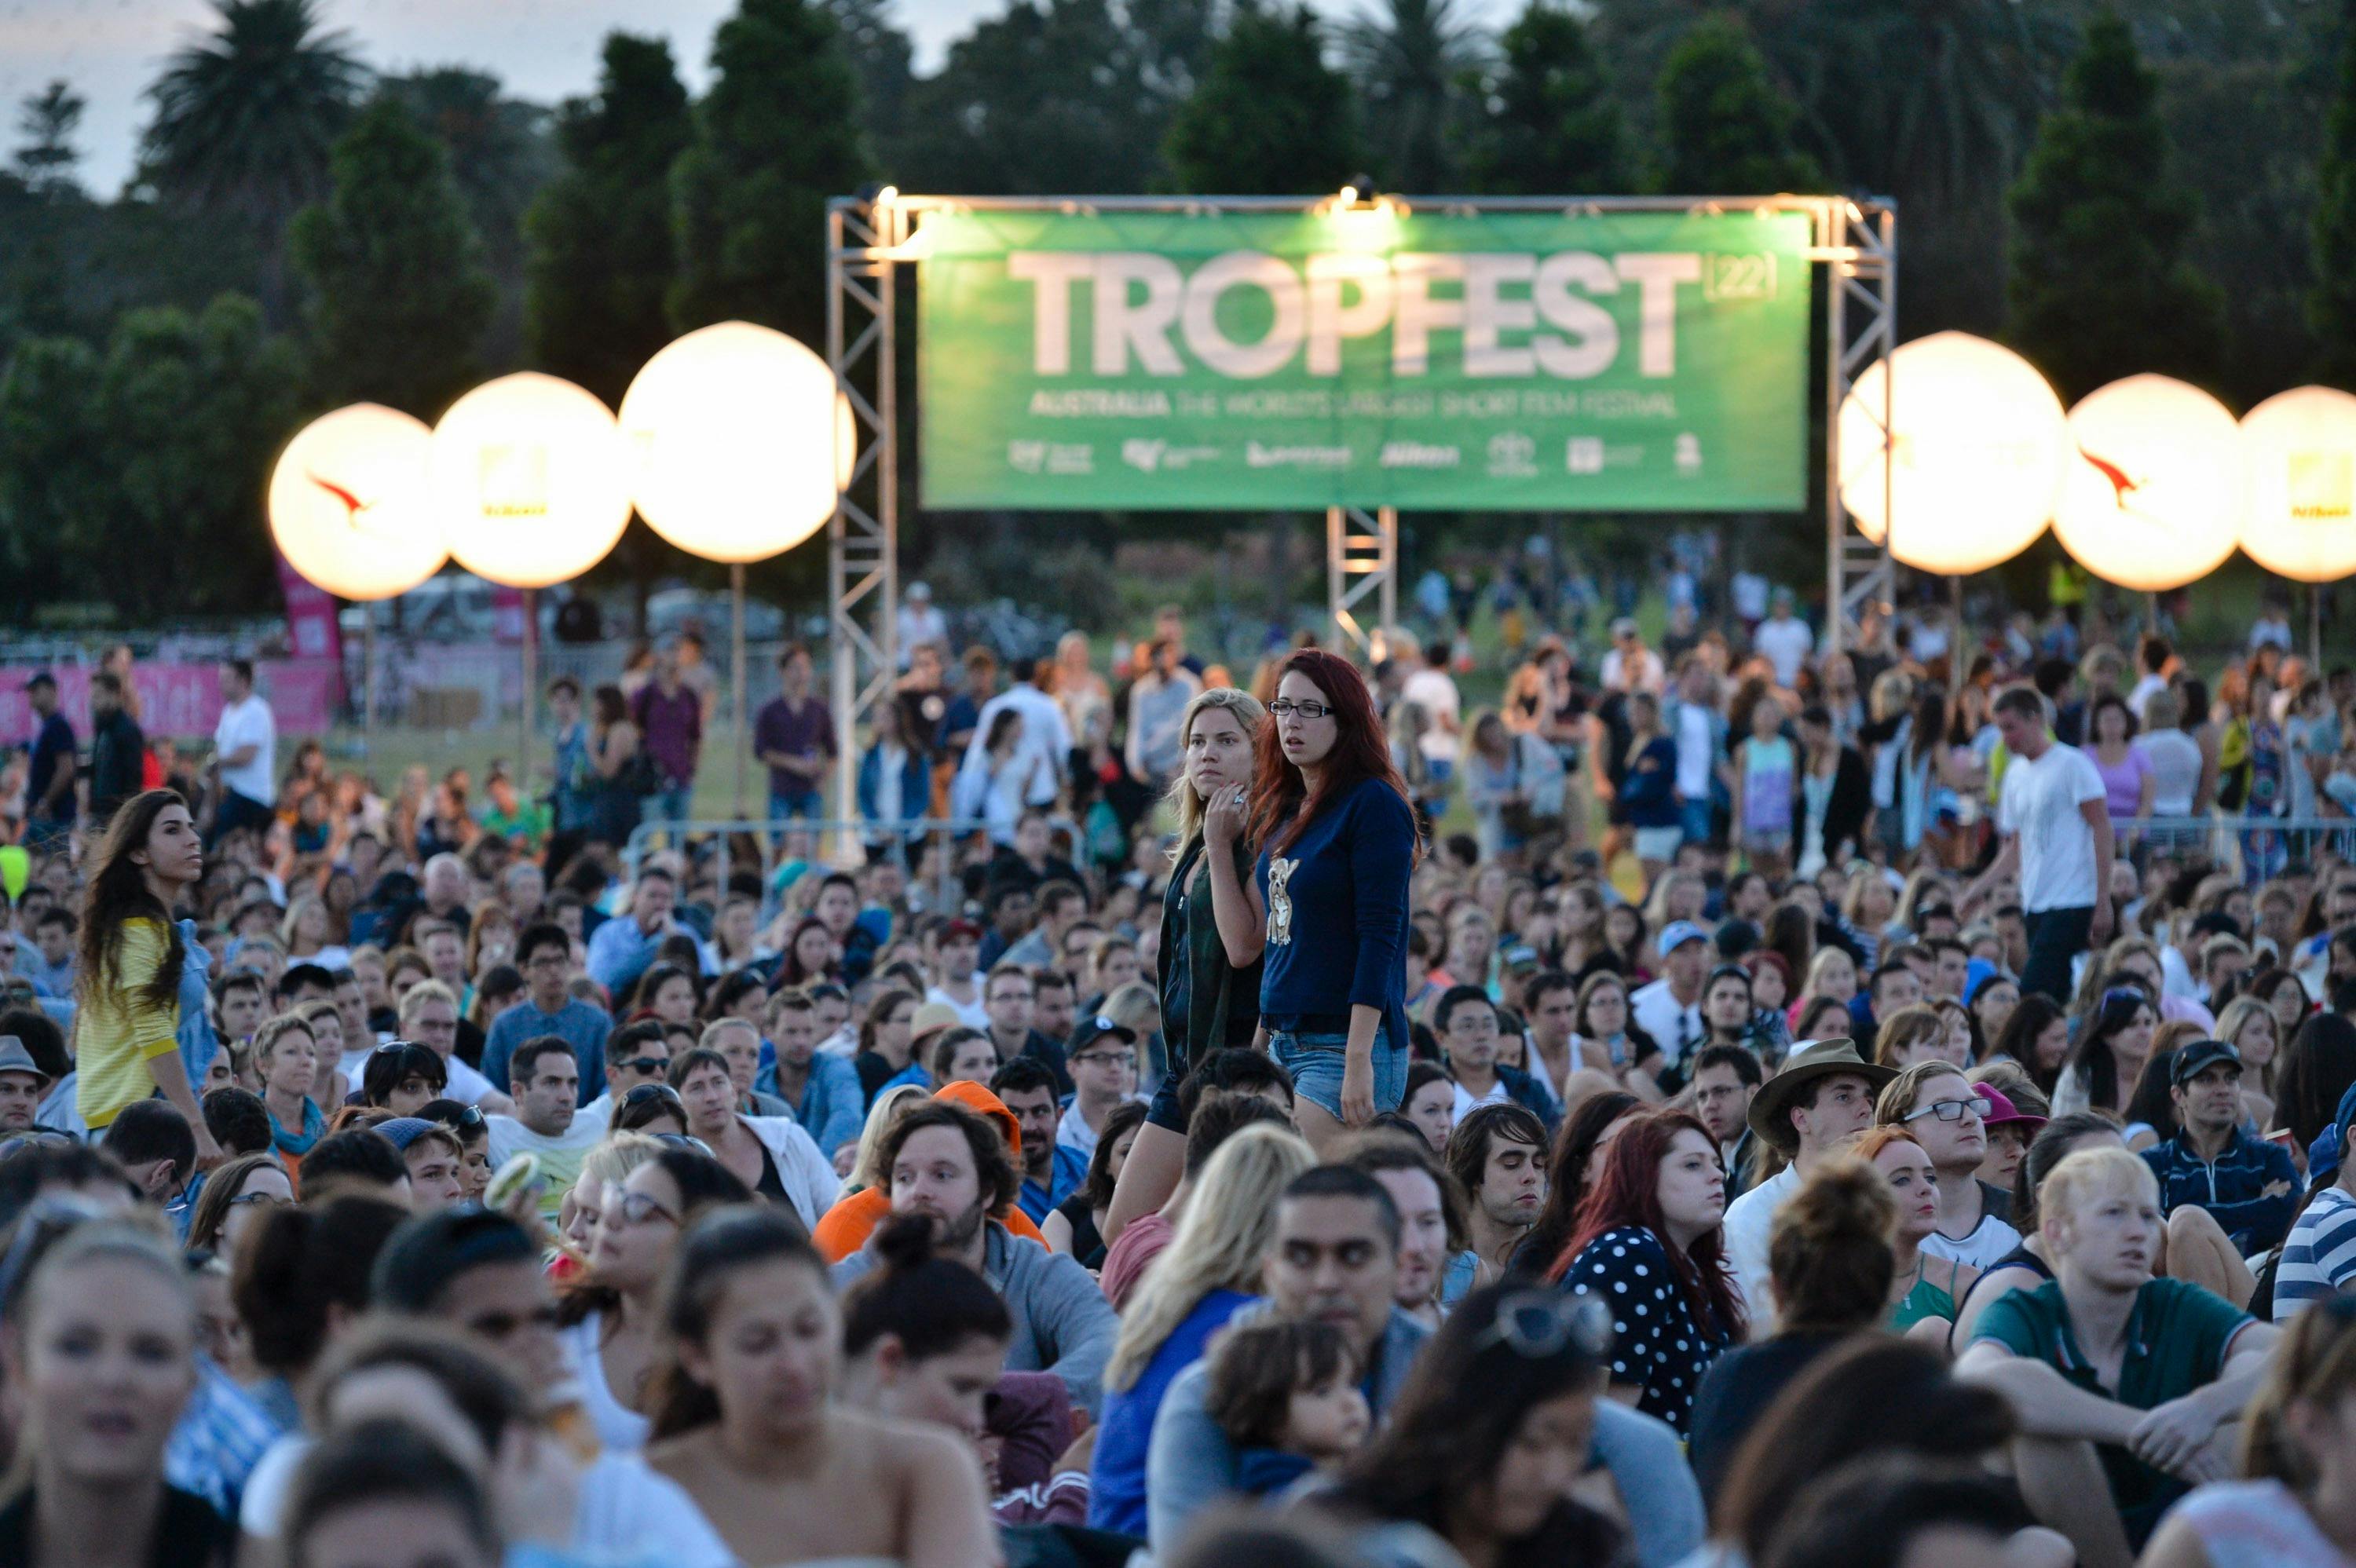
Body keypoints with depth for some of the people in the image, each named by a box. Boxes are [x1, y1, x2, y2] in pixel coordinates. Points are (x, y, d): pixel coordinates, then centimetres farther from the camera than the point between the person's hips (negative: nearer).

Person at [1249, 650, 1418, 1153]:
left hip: (1345, 1043, -8)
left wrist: (1358, 1060, -20)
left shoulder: (1374, 805, -9)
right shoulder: (1284, 810, 16)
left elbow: (1380, 937, -15)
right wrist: (1262, 1039, 17)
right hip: (1284, 1044, 8)